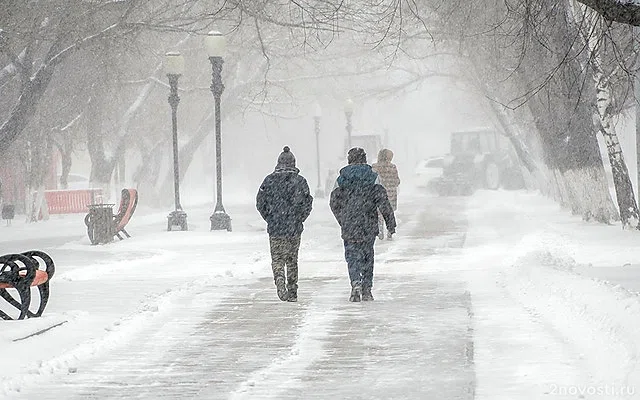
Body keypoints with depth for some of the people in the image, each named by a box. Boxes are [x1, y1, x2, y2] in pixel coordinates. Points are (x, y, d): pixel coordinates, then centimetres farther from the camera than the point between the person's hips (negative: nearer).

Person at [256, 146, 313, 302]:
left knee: (277, 258, 5)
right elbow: (307, 203, -3)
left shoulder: (270, 180, -2)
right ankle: (292, 291, 17)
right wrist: (299, 219, 11)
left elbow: (260, 203, 0)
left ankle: (280, 281, -22)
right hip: (294, 228, 1)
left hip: (275, 227, -1)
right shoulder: (299, 180, -3)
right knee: (292, 259, 13)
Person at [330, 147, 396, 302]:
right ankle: (366, 289, 14)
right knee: (367, 256, 12)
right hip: (368, 226, 0)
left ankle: (356, 283, -21)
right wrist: (390, 222, -2)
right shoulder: (373, 177, -2)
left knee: (352, 256, 3)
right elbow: (383, 201, -7)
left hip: (348, 227, 0)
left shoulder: (341, 179, 2)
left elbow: (334, 203, 7)